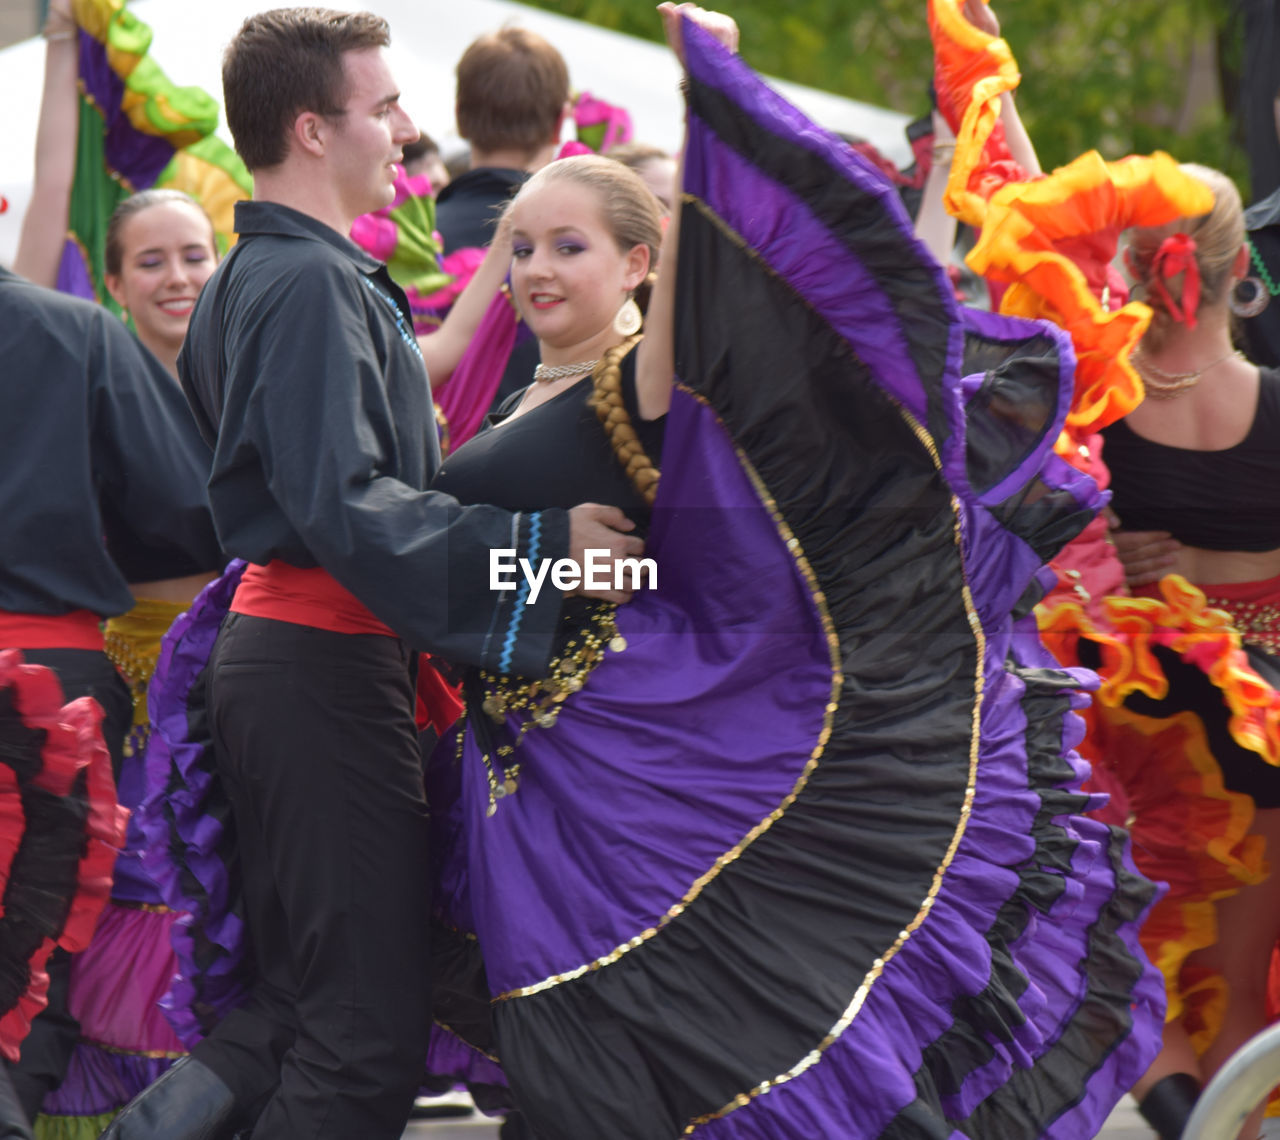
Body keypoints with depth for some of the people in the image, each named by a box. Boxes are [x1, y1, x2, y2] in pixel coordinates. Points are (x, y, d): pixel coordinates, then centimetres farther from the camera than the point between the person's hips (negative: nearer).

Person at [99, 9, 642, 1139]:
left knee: (300, 991, 17)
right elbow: (345, 505, -25)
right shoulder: (315, 283, -16)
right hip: (330, 667, -10)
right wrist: (541, 535, -27)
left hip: (268, 651, 10)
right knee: (370, 1040, -9)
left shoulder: (244, 279, 16)